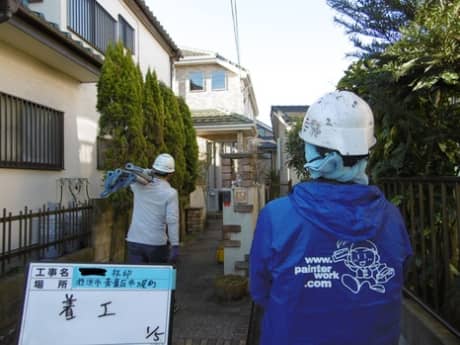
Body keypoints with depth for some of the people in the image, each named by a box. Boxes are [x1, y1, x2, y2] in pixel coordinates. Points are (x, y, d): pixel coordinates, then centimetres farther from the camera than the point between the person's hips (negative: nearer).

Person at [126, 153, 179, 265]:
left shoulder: (139, 185, 0)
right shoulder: (170, 193, -10)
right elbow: (172, 221, -15)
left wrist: (151, 172, 13)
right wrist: (175, 246, -12)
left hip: (134, 241, 3)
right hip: (156, 244, -3)